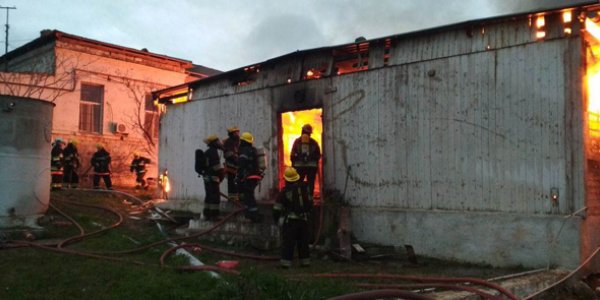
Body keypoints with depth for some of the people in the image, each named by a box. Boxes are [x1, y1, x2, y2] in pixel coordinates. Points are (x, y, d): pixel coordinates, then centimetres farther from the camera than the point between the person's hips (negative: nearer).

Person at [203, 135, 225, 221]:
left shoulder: (207, 152, 17)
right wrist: (223, 173, -2)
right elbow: (217, 166, -18)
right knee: (215, 196, -7)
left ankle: (207, 215, 16)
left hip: (207, 177, 10)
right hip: (213, 177, -10)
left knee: (209, 196, 13)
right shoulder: (213, 152, -13)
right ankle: (214, 216, -8)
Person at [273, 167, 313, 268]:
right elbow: (310, 202, 17)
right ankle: (305, 260, 18)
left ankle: (286, 261, -2)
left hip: (290, 220, -4)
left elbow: (277, 207, -6)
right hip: (304, 219, 4)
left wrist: (276, 219, 7)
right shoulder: (305, 188, 6)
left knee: (288, 242, 0)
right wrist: (308, 213, 30)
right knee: (303, 241, 14)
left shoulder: (285, 191, -9)